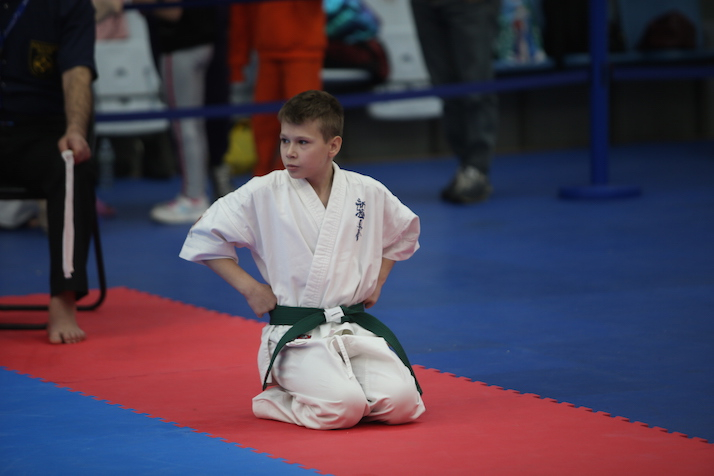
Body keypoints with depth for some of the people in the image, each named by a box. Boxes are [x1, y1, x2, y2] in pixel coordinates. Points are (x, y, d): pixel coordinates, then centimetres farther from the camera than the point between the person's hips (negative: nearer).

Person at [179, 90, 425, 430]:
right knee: (343, 407, -28)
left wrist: (377, 280, 14)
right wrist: (249, 287, -2)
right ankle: (277, 401, 3)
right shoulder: (262, 195, -5)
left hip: (356, 328, 4)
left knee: (401, 403, -19)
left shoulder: (367, 193, 5)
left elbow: (405, 230, 26)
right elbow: (204, 237, 2)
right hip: (296, 337, -4)